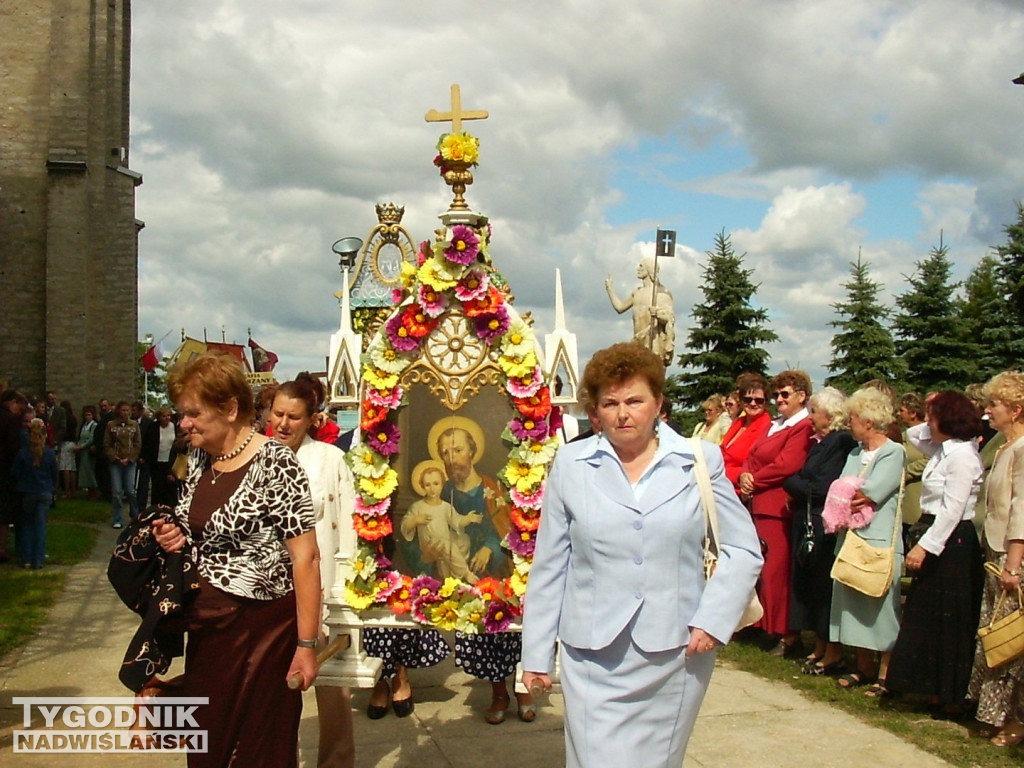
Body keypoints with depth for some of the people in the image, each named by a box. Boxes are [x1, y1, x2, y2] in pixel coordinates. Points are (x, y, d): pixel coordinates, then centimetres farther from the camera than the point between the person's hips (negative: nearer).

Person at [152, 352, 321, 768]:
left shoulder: (276, 463, -17)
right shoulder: (199, 458, 6)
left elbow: (305, 557, -19)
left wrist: (306, 645, -20)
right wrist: (177, 537, -1)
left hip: (261, 627, -7)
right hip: (206, 625, 7)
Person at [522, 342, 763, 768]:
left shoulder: (700, 461, 0)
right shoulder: (571, 465, 1)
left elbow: (743, 549, 3)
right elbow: (549, 564, 4)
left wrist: (714, 619, -10)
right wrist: (537, 653, 5)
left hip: (675, 653, 1)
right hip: (593, 655, -1)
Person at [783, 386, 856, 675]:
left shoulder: (842, 442, -13)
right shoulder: (819, 441, 14)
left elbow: (822, 488, -18)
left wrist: (791, 483, -6)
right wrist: (798, 488, -3)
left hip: (825, 525, -9)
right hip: (808, 523, 9)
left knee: (824, 586, -2)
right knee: (810, 586, 13)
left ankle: (833, 654, 8)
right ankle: (820, 649, 22)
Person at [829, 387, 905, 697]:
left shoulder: (894, 452, -5)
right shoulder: (854, 454, 17)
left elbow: (869, 494, -16)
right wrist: (848, 507, -12)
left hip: (880, 541, -7)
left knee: (881, 606, -3)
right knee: (854, 604, 10)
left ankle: (884, 674, 4)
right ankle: (864, 667, 20)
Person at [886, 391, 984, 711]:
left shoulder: (961, 455, -17)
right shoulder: (943, 450, 11)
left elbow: (952, 510, -22)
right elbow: (913, 436, 29)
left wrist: (925, 546, -23)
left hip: (952, 543, -10)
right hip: (938, 540, 10)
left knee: (949, 623, -2)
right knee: (928, 619, 13)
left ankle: (952, 699, 7)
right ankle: (938, 691, 21)